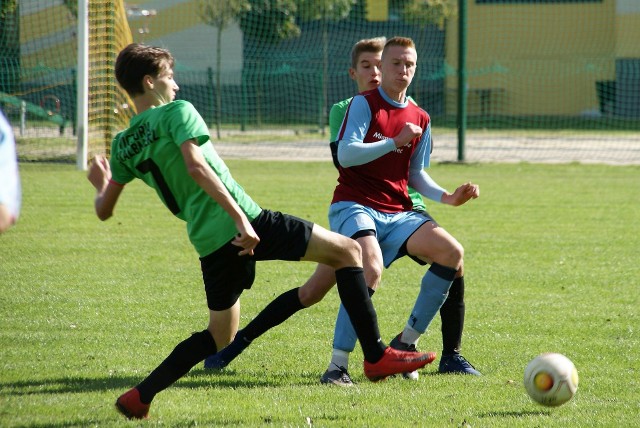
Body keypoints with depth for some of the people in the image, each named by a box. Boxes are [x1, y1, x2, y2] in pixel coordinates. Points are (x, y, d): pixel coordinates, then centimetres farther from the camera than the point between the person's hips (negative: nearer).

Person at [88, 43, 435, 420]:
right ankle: (377, 357, -3)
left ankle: (140, 396, 8)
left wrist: (101, 186, 44)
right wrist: (240, 217, -23)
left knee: (219, 336, 22)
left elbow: (104, 211, 21)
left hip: (208, 244, 7)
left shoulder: (123, 146, 15)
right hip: (244, 225, -7)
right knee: (347, 250, 4)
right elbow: (196, 167, -19)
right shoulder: (177, 112, -3)